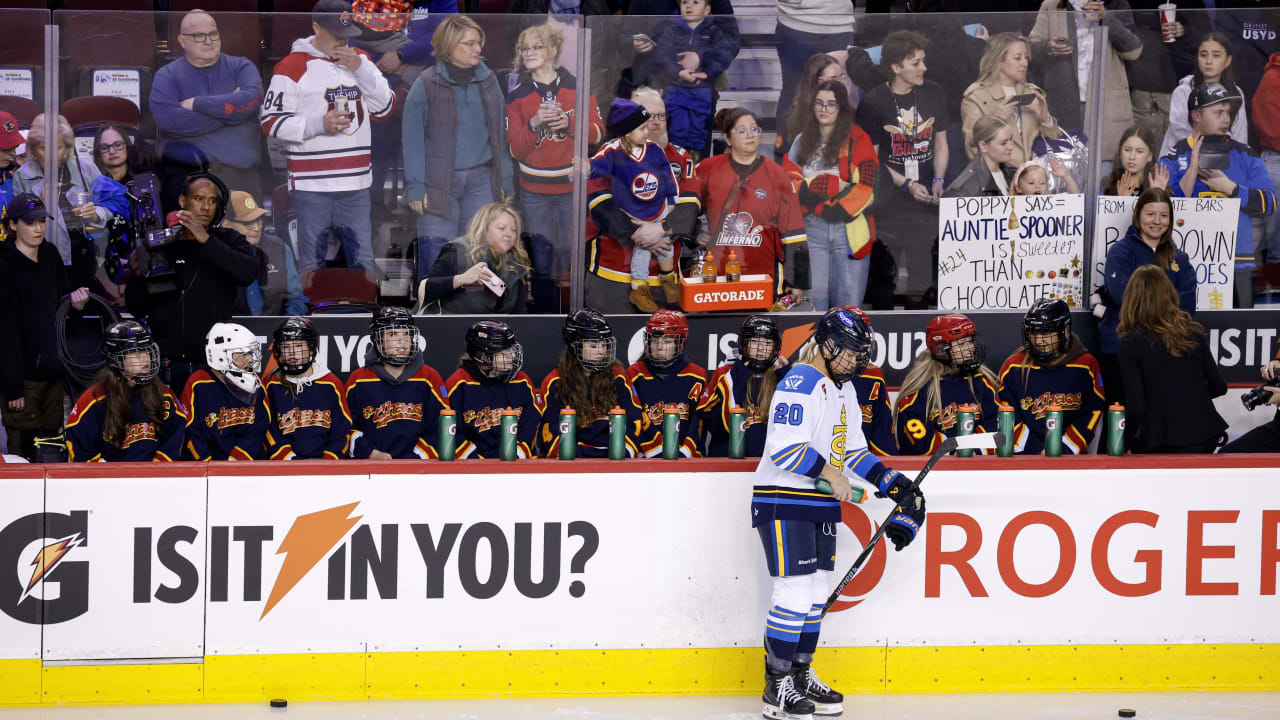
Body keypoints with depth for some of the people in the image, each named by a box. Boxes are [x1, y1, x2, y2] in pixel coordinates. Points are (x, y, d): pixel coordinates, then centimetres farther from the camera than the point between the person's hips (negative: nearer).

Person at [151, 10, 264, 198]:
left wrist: (197, 104, -7)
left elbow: (251, 99, -9)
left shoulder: (241, 67, 12)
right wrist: (229, 112, -6)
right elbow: (167, 118, -12)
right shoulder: (167, 76, 7)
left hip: (239, 173, 1)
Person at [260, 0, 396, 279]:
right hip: (312, 183, -5)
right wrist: (319, 124, -16)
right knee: (311, 261, -3)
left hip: (356, 183, 5)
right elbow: (271, 122, -5)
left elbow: (386, 108, 10)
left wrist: (361, 70, -3)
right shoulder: (293, 66, -4)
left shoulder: (359, 59, 14)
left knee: (363, 259, 8)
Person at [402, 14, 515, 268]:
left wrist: (505, 180, 10)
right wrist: (415, 187, -9)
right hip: (439, 182, -4)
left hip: (481, 181, 4)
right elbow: (413, 139, -4)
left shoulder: (488, 81, 7)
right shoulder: (426, 84, -5)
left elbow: (499, 133, 13)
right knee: (436, 255, -5)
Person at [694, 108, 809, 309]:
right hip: (716, 276, 0)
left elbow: (792, 230, 3)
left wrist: (797, 281, -1)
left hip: (764, 277, 0)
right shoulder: (709, 169, 5)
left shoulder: (776, 174, 4)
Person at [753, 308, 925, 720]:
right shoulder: (799, 385, -16)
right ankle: (777, 687, -4)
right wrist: (830, 473, -26)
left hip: (821, 505, 10)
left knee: (817, 595, 11)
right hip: (783, 503, -10)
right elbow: (783, 447, -25)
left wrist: (893, 483, 11)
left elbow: (853, 450, 20)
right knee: (795, 593, -11)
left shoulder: (843, 389, 16)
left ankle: (801, 676, 22)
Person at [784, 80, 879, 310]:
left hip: (849, 229, -2)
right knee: (813, 300, -2)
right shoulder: (802, 141, 12)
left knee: (848, 304, -4)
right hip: (811, 231, 2)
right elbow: (789, 183, 1)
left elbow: (869, 185, -5)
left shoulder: (857, 140, 3)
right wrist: (833, 185, -9)